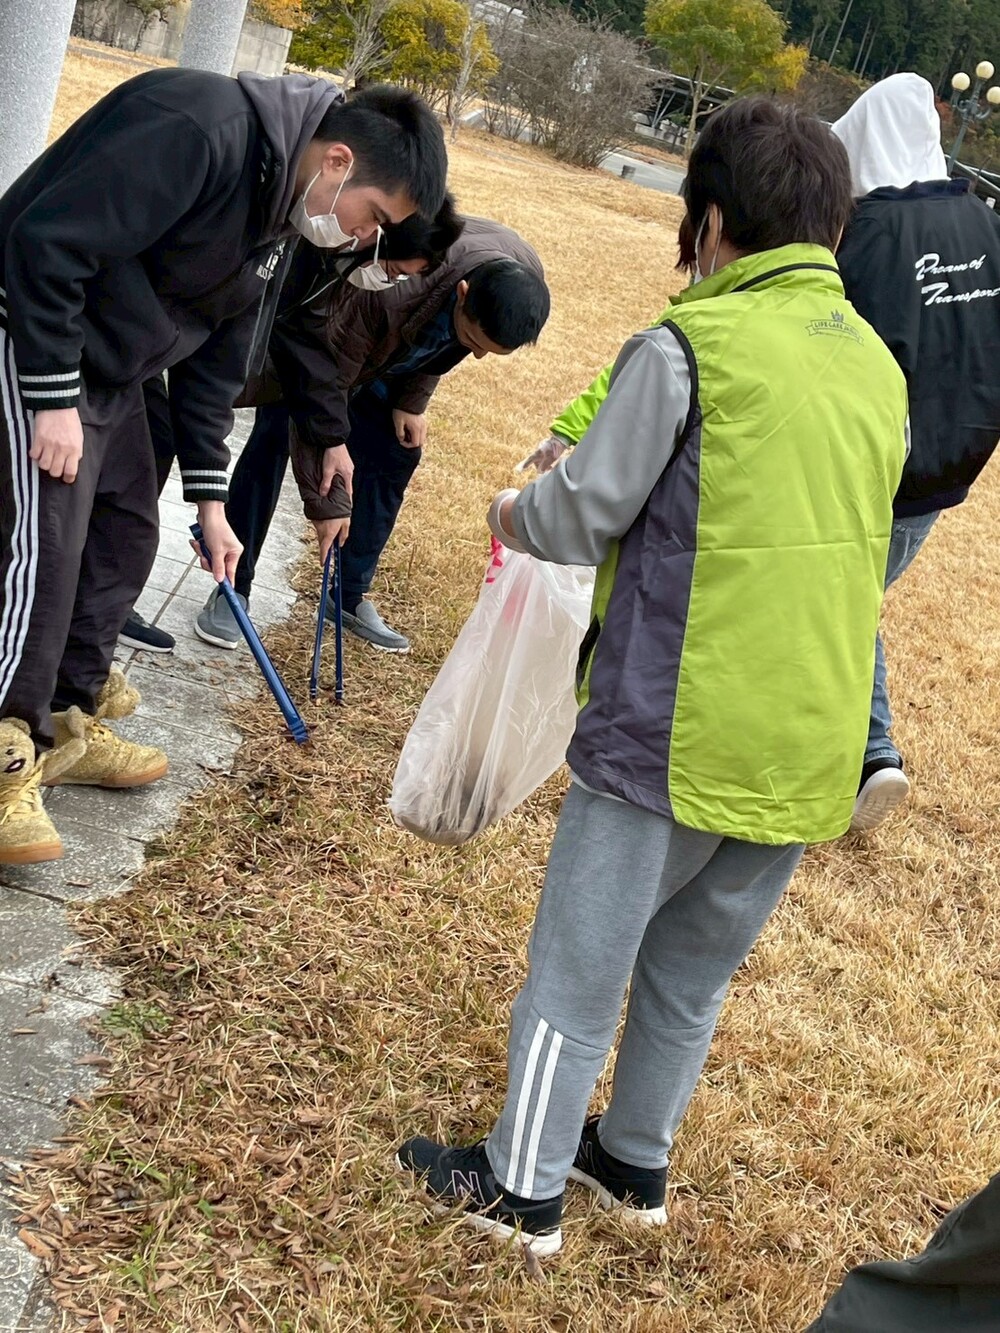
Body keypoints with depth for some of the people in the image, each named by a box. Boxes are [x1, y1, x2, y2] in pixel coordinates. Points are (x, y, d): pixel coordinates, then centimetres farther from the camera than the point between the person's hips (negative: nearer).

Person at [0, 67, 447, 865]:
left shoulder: (280, 218, 4)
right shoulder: (197, 133, -26)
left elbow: (216, 356, 10)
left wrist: (209, 496, 9)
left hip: (110, 369, 10)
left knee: (125, 537, 12)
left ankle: (68, 725, 26)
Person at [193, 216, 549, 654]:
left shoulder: (522, 282, -27)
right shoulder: (386, 293, -46)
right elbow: (322, 384, -37)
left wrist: (412, 401, -8)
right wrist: (324, 501, -33)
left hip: (382, 350, 6)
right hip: (308, 334, -6)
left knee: (396, 453, 1)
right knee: (272, 442, -15)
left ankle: (353, 596, 13)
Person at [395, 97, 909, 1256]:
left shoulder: (687, 347, -13)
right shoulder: (882, 370, 8)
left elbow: (582, 518, -9)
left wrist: (509, 512, 12)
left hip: (670, 732, -6)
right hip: (810, 749, 7)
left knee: (576, 972, 11)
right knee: (693, 974, 22)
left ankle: (523, 1188, 24)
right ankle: (635, 1163, 39)